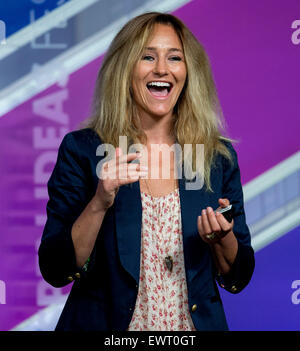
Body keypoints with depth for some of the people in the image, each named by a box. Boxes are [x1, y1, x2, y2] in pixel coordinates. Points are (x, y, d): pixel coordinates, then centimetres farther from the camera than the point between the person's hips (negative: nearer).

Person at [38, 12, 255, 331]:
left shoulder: (219, 157, -1)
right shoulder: (81, 150, -8)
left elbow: (238, 278, 3)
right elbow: (54, 271, -11)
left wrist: (222, 238, -16)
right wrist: (100, 203, -24)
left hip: (197, 323, 2)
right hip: (105, 325, -2)